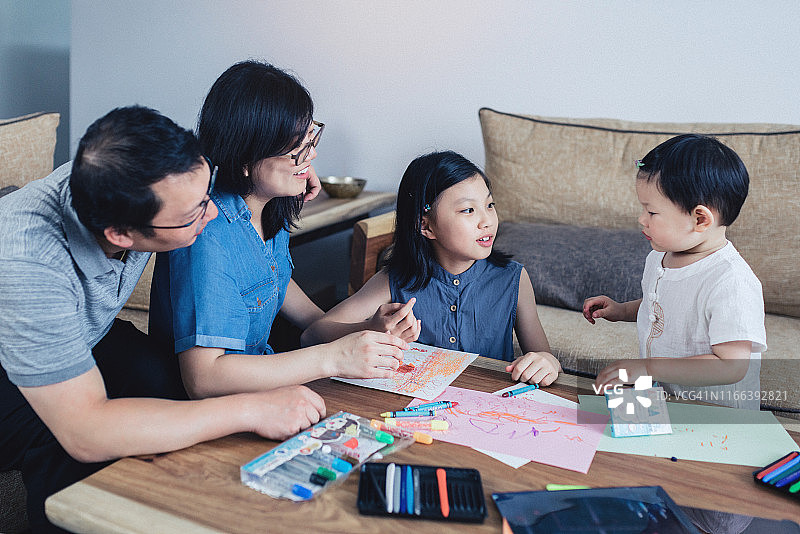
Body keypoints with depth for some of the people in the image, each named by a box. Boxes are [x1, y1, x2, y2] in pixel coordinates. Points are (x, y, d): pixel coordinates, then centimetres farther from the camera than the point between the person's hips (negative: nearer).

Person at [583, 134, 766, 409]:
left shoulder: (732, 284, -23)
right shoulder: (658, 257, 5)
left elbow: (731, 367, -26)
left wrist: (648, 368, -28)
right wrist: (622, 311, 11)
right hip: (657, 400, 8)